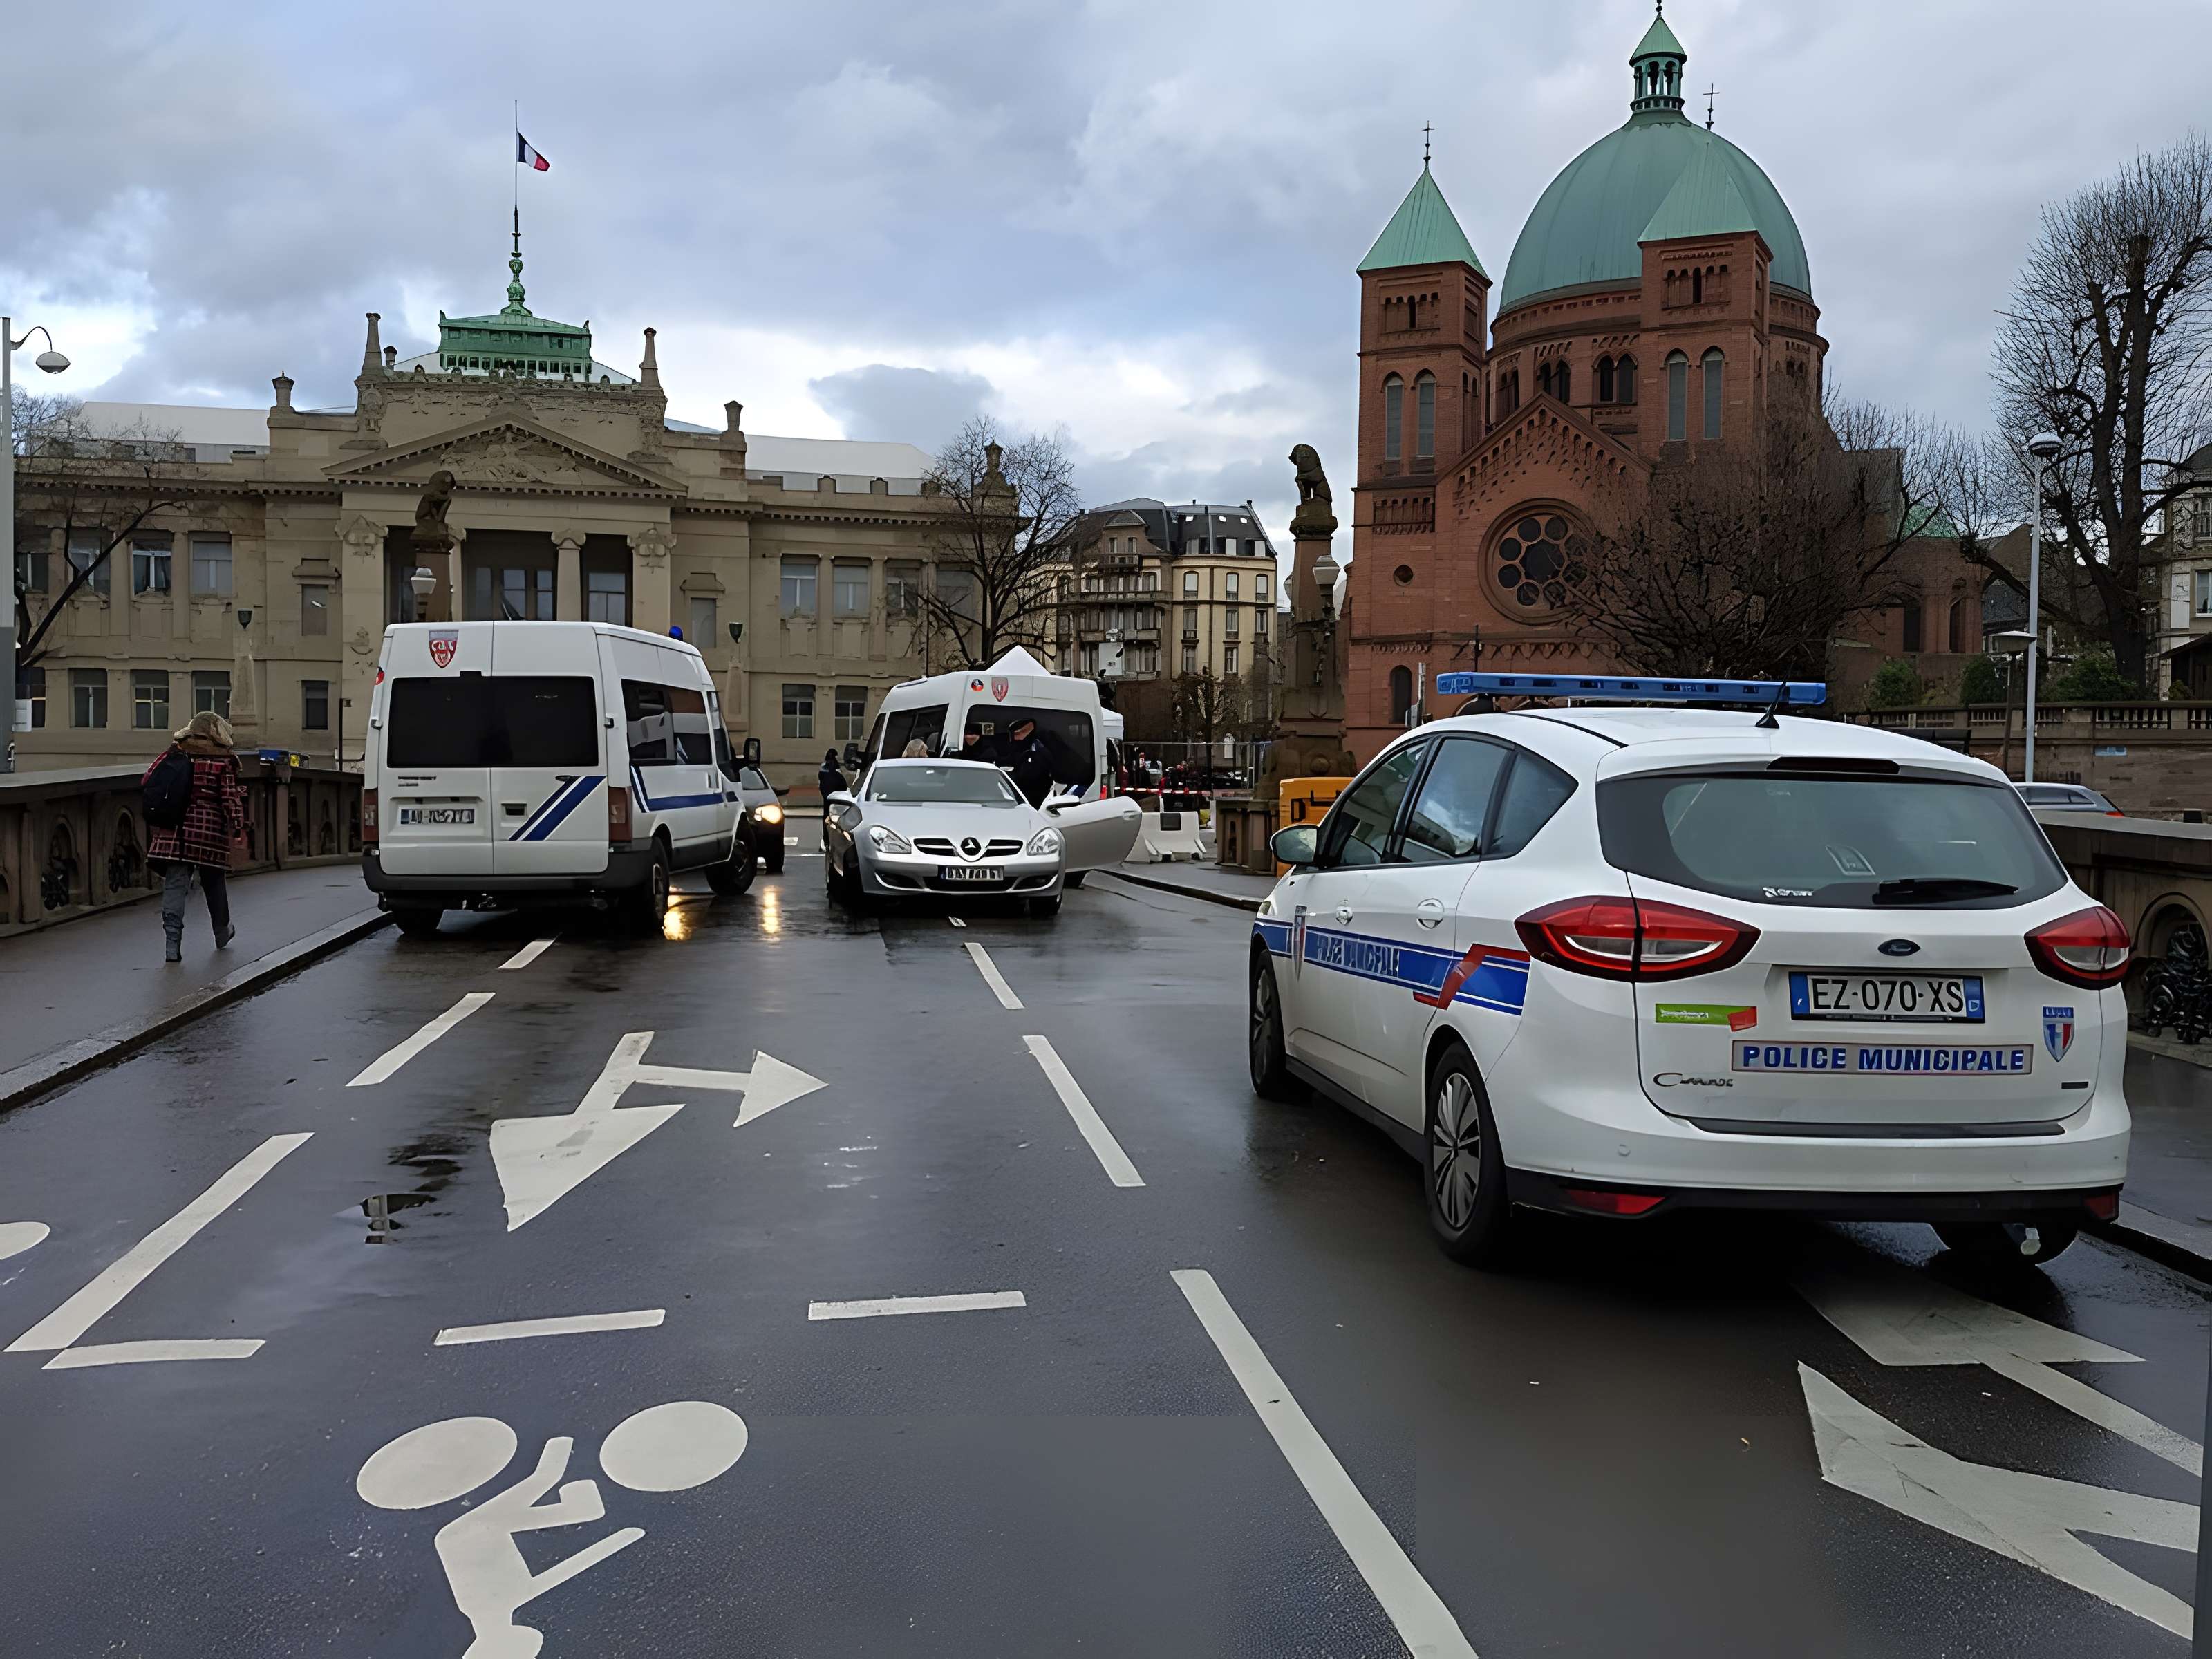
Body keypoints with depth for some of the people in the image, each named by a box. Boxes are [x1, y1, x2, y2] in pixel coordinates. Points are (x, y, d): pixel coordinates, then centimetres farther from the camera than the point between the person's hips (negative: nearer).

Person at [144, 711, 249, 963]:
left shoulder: (172, 755, 7)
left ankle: (173, 943, -11)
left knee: (174, 885, 0)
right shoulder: (223, 761, -5)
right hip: (211, 830, -2)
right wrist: (239, 827, -5)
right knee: (214, 882, 16)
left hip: (174, 831, 2)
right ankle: (222, 932, 34)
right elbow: (231, 797, -9)